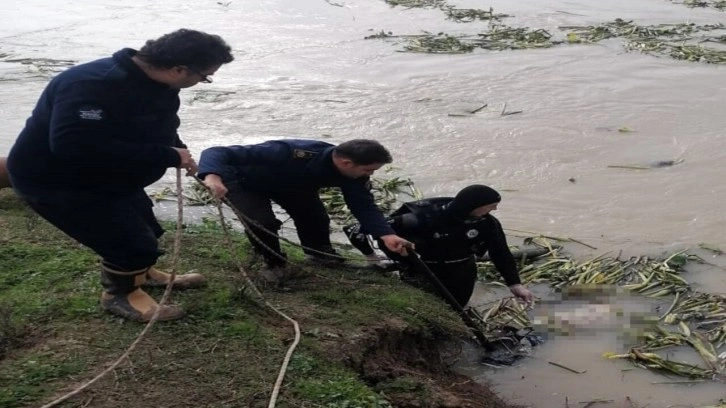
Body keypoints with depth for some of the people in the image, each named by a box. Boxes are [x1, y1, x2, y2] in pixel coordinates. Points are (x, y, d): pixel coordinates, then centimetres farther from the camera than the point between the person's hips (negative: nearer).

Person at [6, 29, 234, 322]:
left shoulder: (154, 82, -7)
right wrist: (167, 156, -41)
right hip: (52, 179, -9)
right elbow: (74, 147, -45)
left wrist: (177, 155, -13)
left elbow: (161, 130, 10)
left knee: (141, 226, 19)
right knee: (133, 240, -9)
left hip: (105, 175, 9)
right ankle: (121, 294, 18)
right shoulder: (93, 86, -36)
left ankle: (141, 273, 47)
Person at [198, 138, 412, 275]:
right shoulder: (291, 154, -47)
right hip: (244, 181, -6)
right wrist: (212, 176, -69)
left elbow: (364, 205, -15)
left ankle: (321, 254, 27)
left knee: (316, 216, -5)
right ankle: (274, 262, 5)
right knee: (262, 222, -26)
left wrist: (385, 234, -32)